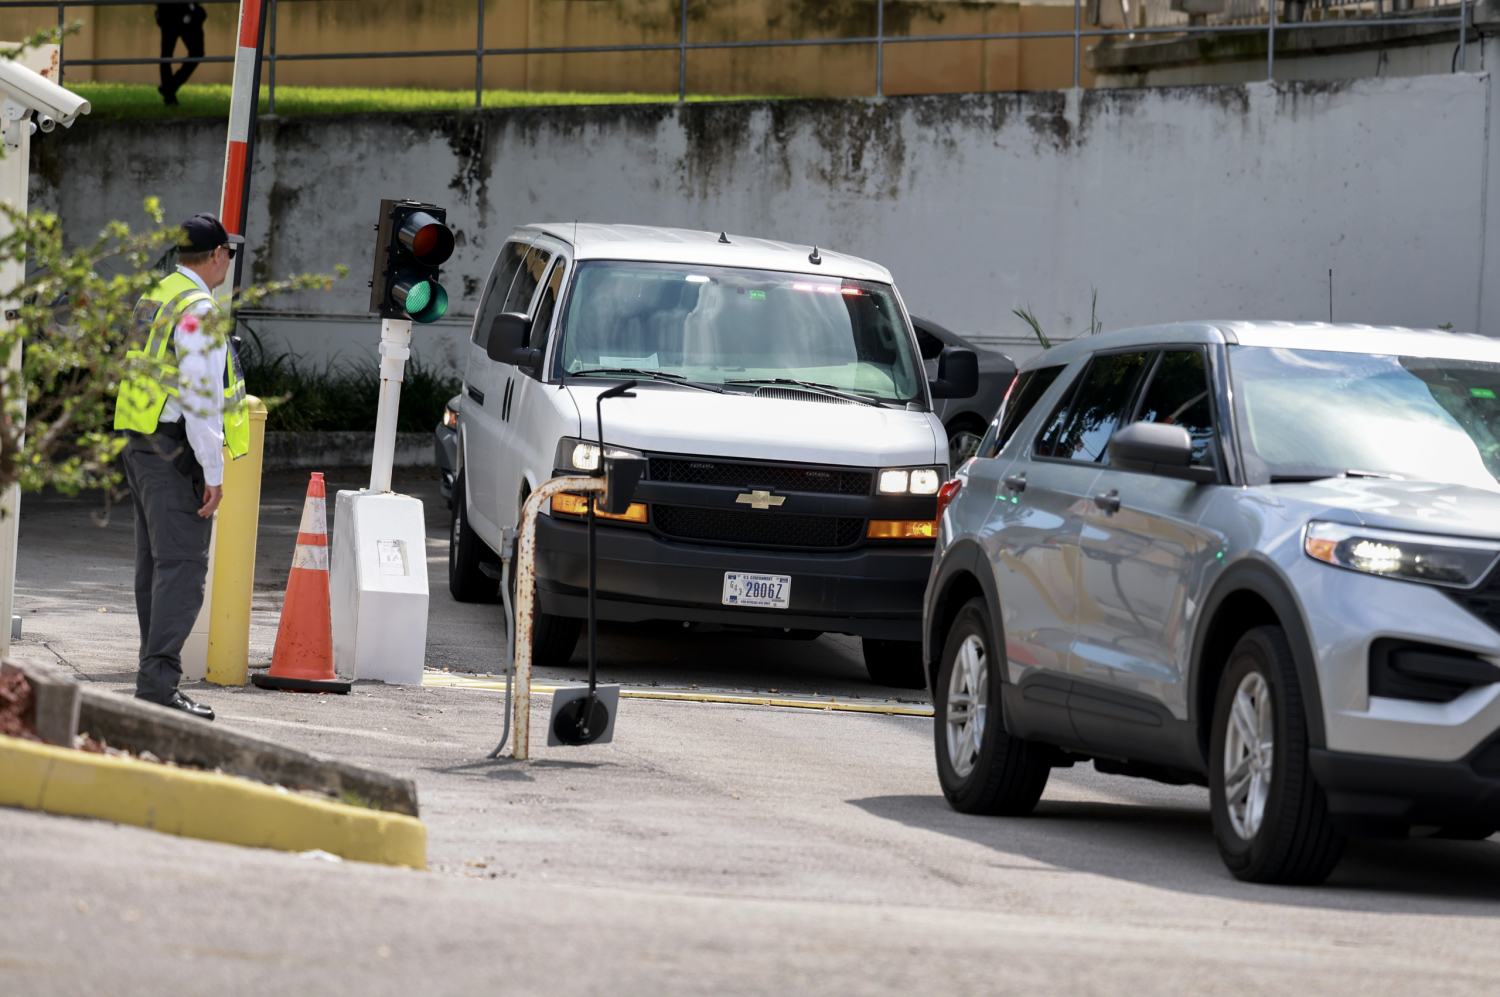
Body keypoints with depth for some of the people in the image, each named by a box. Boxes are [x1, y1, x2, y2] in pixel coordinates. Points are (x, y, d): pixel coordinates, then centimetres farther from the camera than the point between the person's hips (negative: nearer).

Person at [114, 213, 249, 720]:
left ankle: (155, 674, 17)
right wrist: (213, 472, -17)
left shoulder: (155, 299, 16)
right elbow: (199, 395, -20)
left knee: (154, 564, 13)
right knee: (182, 566, -12)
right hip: (175, 451, -10)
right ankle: (158, 683, -18)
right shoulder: (198, 309, -15)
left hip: (140, 445, 10)